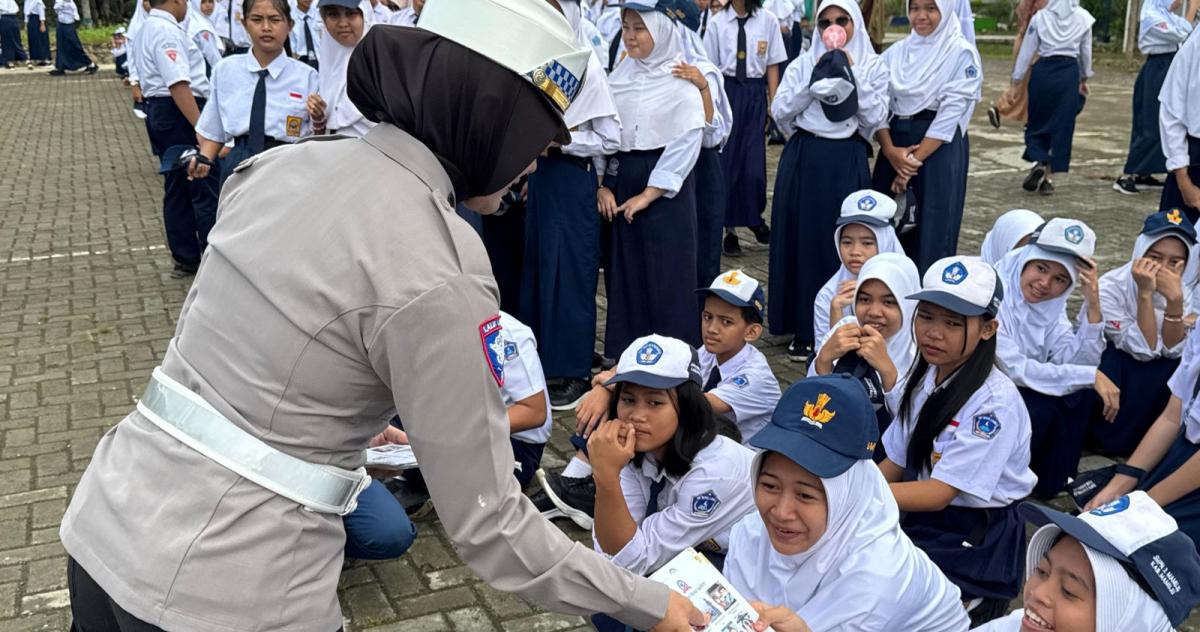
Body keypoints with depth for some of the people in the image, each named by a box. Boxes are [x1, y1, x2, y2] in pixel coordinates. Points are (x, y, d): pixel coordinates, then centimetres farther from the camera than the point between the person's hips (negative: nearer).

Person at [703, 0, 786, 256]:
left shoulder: (767, 21, -1)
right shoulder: (717, 23, -1)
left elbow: (773, 65, 3)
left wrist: (774, 102, 1)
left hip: (755, 93, 0)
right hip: (726, 89, 0)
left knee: (754, 161, -1)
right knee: (726, 158, 4)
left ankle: (755, 217, 23)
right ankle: (729, 227, 14)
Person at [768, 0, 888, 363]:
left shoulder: (873, 67, 5)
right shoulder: (803, 64, 7)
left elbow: (874, 118, -6)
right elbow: (780, 112, -2)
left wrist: (851, 74, -10)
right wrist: (816, 78, -9)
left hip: (847, 163, -1)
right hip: (802, 160, 1)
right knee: (801, 239, 3)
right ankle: (803, 330, 12)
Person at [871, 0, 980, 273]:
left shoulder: (962, 53, -5)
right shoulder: (895, 52, 8)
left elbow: (951, 112, -12)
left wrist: (916, 159, -15)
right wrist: (890, 151, -12)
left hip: (939, 150, -4)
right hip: (895, 145, 4)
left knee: (932, 231, 0)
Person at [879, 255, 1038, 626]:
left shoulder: (995, 402, -21)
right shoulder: (925, 378, 3)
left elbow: (939, 493, -22)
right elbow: (895, 464, 7)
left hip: (975, 544, -7)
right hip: (921, 523, 7)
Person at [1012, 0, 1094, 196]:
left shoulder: (1040, 17, -2)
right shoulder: (1083, 18, 2)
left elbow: (1027, 50, -1)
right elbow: (1086, 51, 12)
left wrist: (1016, 80, 5)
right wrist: (1084, 78, 25)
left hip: (1043, 72, -1)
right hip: (1069, 73, 1)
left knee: (1037, 121, 14)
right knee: (1062, 125, 7)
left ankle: (1039, 163, -8)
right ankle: (1049, 176, 6)